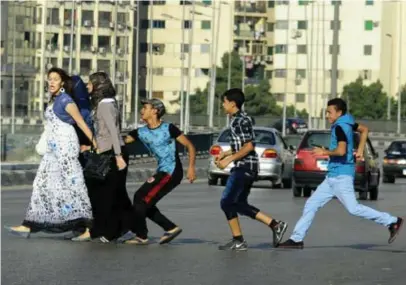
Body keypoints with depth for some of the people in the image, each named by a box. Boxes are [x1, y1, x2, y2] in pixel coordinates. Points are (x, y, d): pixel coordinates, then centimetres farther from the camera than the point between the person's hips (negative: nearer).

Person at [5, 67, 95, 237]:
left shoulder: (65, 100, -10)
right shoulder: (54, 101, 16)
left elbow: (81, 123, -12)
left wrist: (95, 143, -15)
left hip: (65, 146, -9)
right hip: (54, 148, 9)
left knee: (72, 183, -9)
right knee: (43, 183, 8)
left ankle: (90, 227, -7)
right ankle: (28, 226, 11)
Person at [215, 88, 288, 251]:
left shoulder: (241, 121, -14)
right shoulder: (237, 120, 17)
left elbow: (249, 146, -20)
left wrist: (229, 160, -18)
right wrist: (225, 154, 18)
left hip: (244, 167, -10)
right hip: (246, 167, 10)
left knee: (227, 202, -8)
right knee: (239, 204, 11)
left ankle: (238, 241, -3)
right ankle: (274, 225, 8)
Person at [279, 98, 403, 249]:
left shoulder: (340, 127, -14)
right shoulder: (347, 123, 13)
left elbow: (341, 150, -26)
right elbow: (364, 130, 28)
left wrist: (324, 152, -10)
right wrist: (360, 151, 23)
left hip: (341, 176, -10)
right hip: (333, 177, 10)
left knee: (353, 208, -10)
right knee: (311, 205, 7)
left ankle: (392, 222, -2)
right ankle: (296, 239, 8)